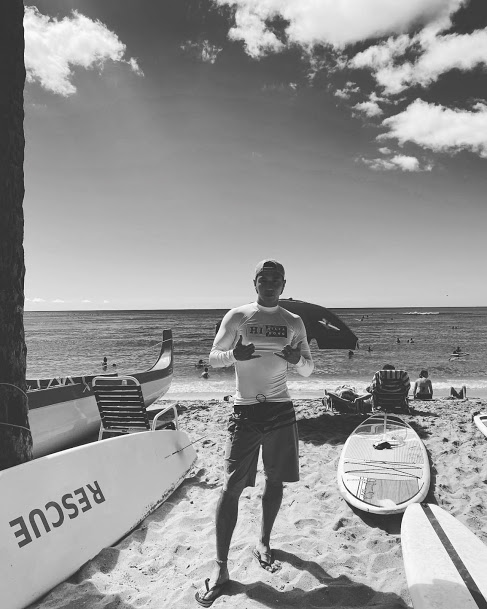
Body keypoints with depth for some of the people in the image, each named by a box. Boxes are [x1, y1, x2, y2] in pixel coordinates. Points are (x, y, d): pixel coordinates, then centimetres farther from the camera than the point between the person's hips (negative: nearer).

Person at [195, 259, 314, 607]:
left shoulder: (294, 323, 7)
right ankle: (221, 567, 8)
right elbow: (213, 359, 3)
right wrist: (234, 355, -19)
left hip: (281, 410, 3)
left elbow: (309, 370, 9)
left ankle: (264, 543, 33)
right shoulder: (237, 317, 0)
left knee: (275, 481, 11)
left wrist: (298, 359, -15)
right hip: (246, 411, -2)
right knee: (231, 488, -3)